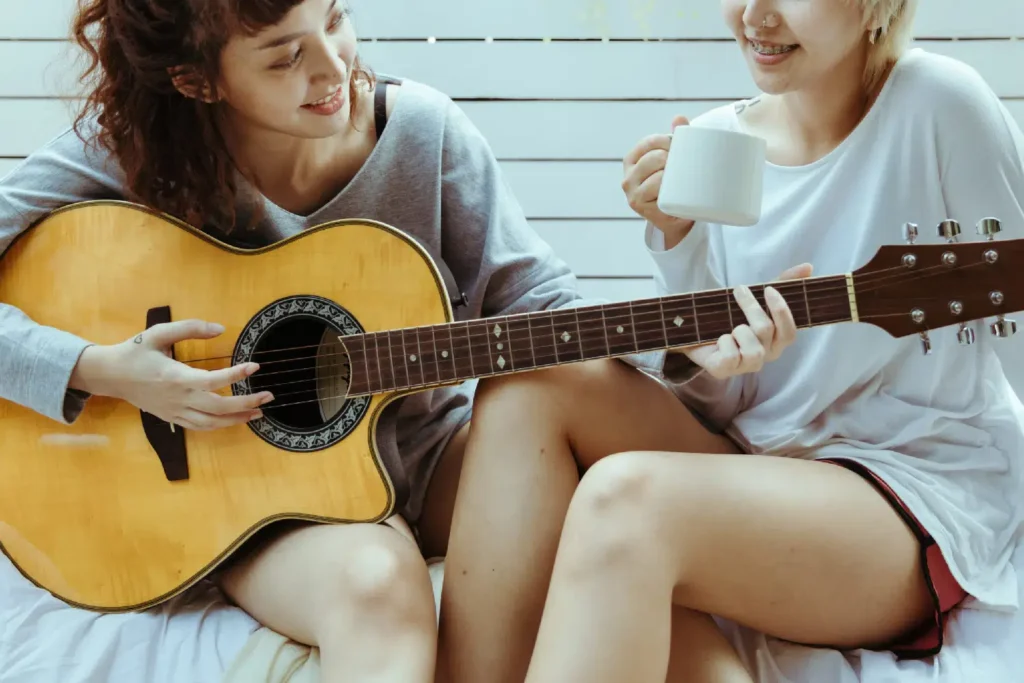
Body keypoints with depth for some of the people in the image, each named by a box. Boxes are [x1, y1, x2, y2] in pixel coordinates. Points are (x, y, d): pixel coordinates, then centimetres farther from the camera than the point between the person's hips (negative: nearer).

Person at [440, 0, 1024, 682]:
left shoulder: (937, 102, -11)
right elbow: (717, 399, 3)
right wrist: (677, 236, -11)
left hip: (925, 488, -6)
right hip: (757, 462, 6)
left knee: (624, 498, -33)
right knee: (531, 381, -16)